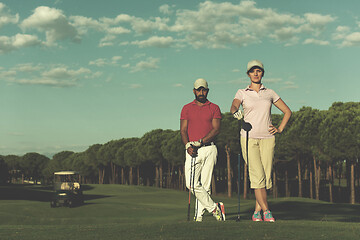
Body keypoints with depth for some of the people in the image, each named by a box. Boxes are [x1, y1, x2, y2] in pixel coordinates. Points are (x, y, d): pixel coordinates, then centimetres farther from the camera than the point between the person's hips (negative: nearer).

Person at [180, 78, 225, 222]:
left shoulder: (214, 108, 9)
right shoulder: (187, 108, 14)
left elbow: (216, 129, -1)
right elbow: (183, 130, 8)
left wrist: (200, 142, -13)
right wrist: (188, 146, -10)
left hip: (209, 149, -1)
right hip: (192, 151, 1)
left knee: (205, 184, -3)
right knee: (192, 184, -11)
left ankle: (199, 215, 2)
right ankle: (214, 208, 0)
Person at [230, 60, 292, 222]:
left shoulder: (270, 93, 13)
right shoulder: (242, 93, 7)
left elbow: (287, 111, 20)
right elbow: (233, 106, -13)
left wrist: (280, 129, 7)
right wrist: (236, 112, -37)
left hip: (267, 138, 2)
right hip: (249, 137, -2)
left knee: (266, 176, -2)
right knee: (257, 175, -13)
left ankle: (257, 212, 9)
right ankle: (266, 211, -6)